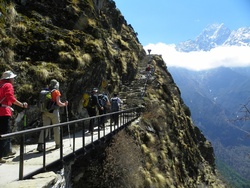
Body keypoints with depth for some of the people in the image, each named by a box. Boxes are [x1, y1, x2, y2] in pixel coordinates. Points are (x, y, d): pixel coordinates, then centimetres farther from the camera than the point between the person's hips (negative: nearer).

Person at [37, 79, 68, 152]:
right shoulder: (56, 92, -6)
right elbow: (58, 103, -11)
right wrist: (64, 104, 6)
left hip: (45, 112, 5)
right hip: (54, 112, -4)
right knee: (56, 128, 9)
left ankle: (40, 144, -11)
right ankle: (58, 144, 21)